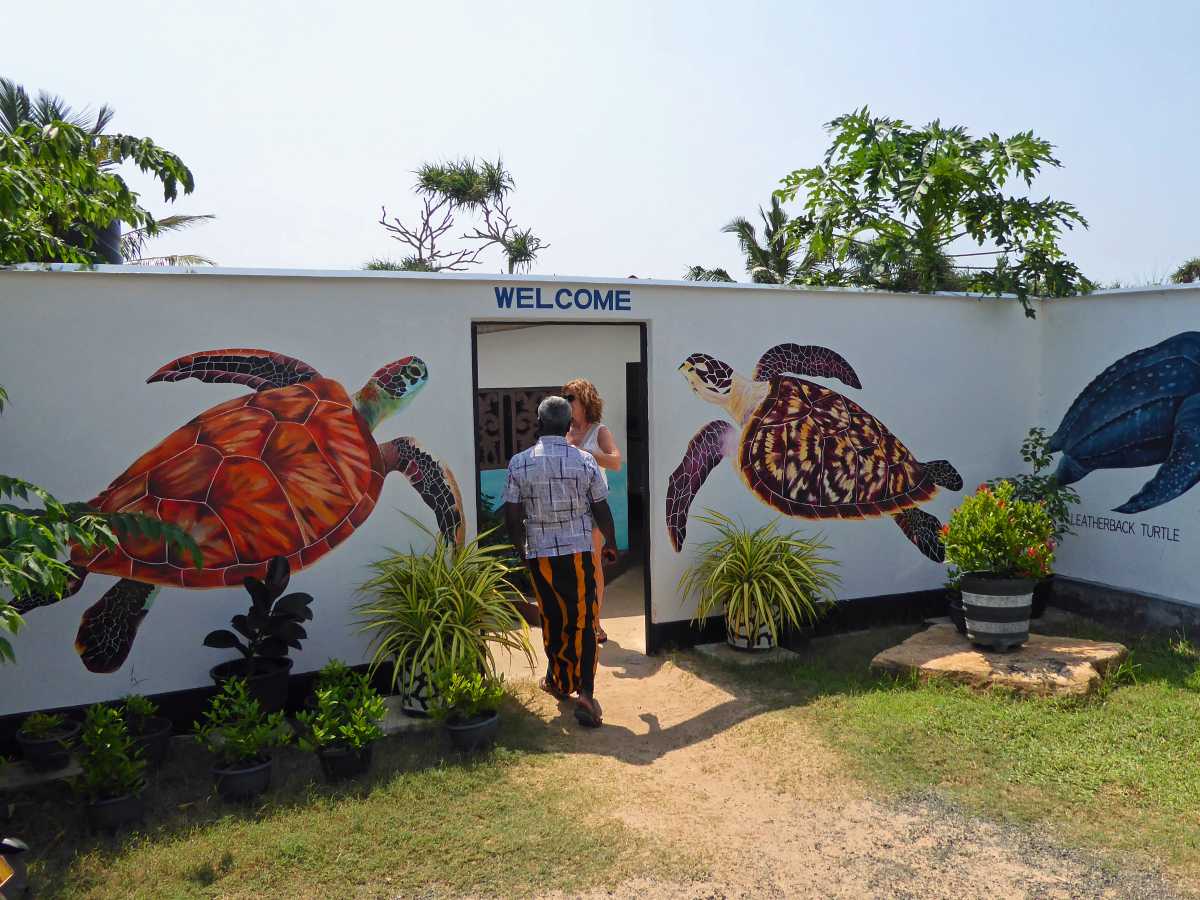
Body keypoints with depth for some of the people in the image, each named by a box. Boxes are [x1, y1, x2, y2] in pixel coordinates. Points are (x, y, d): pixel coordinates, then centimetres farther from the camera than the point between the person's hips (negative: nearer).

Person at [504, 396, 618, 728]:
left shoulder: (519, 463, -5)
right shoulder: (585, 461, -5)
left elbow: (512, 516, -4)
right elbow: (601, 510, 0)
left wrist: (521, 548, 13)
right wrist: (610, 543, 16)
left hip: (539, 555, 1)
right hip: (578, 553, -1)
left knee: (553, 619, 17)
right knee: (583, 622, 3)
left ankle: (560, 681, 32)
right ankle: (585, 693, -8)